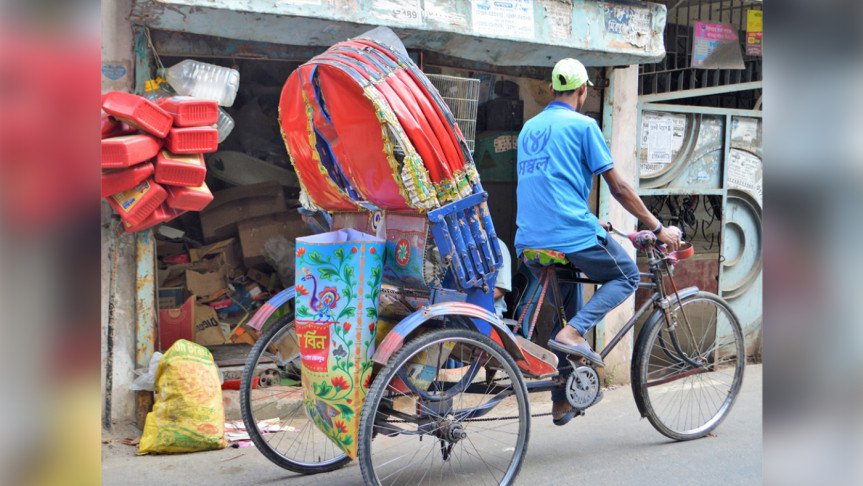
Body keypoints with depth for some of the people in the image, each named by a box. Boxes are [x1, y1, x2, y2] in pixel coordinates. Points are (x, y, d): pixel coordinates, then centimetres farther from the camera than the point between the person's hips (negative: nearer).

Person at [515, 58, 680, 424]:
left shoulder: (529, 128, 19)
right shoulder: (582, 125, -3)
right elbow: (618, 187, -3)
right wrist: (658, 228, 5)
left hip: (529, 240, 7)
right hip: (572, 234, -7)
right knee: (627, 276, 15)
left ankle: (561, 401, 21)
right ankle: (574, 332, -7)